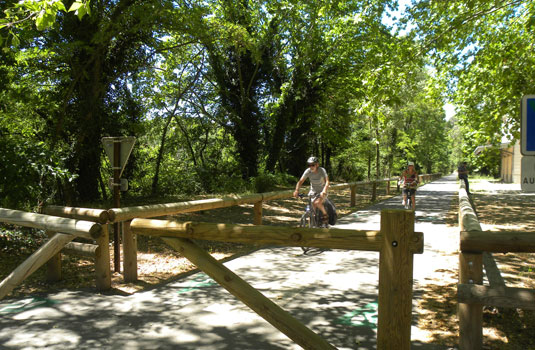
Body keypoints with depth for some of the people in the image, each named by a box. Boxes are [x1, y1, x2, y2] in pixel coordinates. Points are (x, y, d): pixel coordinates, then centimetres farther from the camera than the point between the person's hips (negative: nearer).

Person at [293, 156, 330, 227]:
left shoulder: (322, 170, -20)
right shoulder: (308, 171, -14)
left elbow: (327, 181, -30)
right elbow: (300, 181, -18)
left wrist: (324, 191, -46)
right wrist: (296, 190, -34)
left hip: (321, 192, -4)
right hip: (313, 191, 4)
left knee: (317, 203, -29)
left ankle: (326, 216, -5)